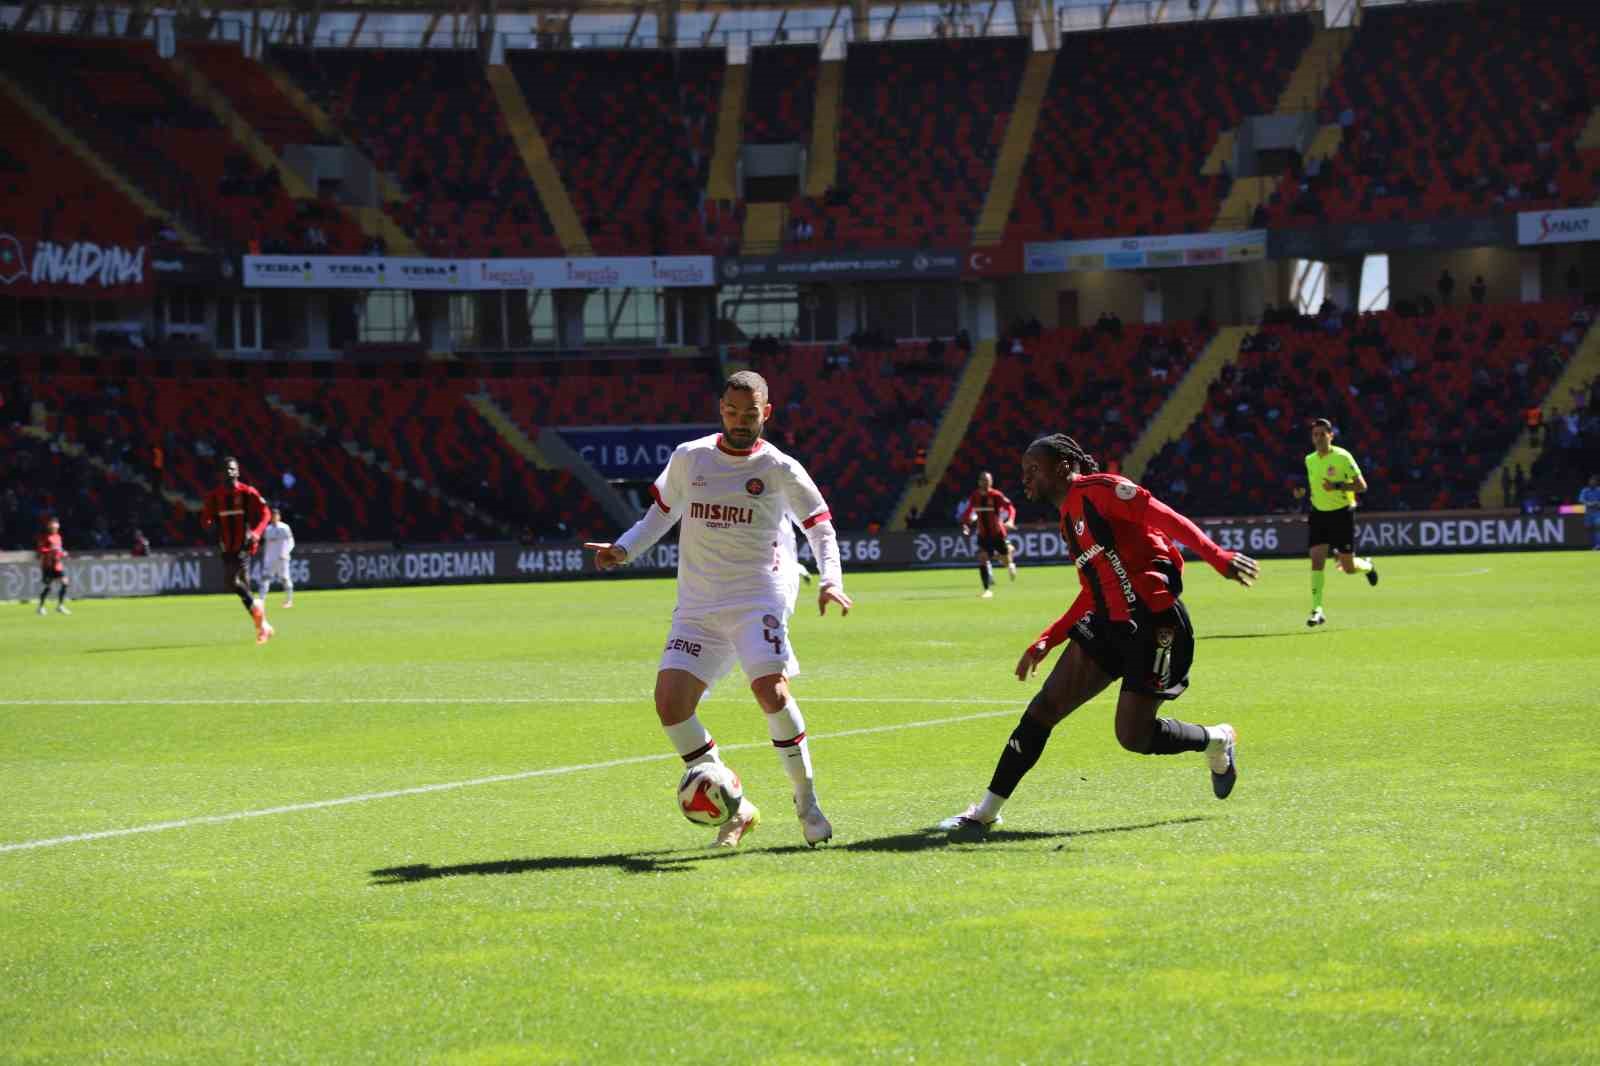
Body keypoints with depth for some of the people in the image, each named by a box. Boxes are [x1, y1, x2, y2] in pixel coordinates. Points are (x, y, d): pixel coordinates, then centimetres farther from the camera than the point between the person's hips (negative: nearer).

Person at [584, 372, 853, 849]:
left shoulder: (779, 469, -2)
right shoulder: (688, 457, 7)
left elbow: (820, 527, 7)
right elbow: (661, 513, 20)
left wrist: (829, 579, -9)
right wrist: (623, 549, 5)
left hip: (758, 598, -4)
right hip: (698, 606, 4)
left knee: (769, 687, -28)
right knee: (669, 702, -11)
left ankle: (806, 800, -9)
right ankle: (735, 809, 3)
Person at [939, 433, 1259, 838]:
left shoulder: (1097, 490, -8)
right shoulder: (1070, 519, 19)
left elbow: (1168, 520, -17)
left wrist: (1219, 558, -28)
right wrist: (1046, 642, 20)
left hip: (1154, 624, -8)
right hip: (1108, 625, 8)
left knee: (1134, 736, -6)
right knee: (1044, 706, -4)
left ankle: (1217, 741, 24)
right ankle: (987, 811, -3)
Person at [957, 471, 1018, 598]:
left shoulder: (996, 495, -15)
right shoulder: (974, 496, -2)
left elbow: (1010, 507, -23)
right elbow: (968, 511, 11)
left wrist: (1010, 520, -40)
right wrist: (965, 524, -3)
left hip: (998, 533, -2)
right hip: (983, 534, 2)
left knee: (1006, 558, 8)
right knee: (982, 558, -15)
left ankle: (1010, 565, 49)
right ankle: (988, 589, -12)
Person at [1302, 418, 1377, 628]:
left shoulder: (1342, 457, -11)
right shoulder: (1309, 460, 7)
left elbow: (1361, 486, -12)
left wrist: (1337, 486, -24)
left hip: (1342, 513, -4)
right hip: (1319, 514, 4)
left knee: (1348, 568, 2)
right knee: (1316, 560, -13)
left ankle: (1367, 566, 39)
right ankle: (1317, 610, -13)